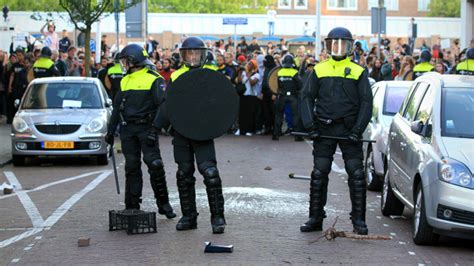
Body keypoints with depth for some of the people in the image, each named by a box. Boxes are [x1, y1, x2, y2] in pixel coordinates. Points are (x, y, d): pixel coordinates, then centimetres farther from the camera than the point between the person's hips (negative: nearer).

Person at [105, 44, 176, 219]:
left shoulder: (154, 79, -5)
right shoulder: (125, 81, 16)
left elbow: (162, 106, -12)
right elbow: (117, 107, 20)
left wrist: (154, 129, -20)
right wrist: (110, 131, 16)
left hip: (146, 127, -6)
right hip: (128, 130, 6)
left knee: (155, 164, -11)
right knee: (132, 168, 6)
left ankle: (163, 204, 0)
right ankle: (132, 206, 10)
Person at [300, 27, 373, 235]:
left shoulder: (358, 72, 4)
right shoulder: (319, 70, 9)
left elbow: (366, 102, 2)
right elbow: (307, 98, 8)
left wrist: (357, 130, -9)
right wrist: (310, 126, -5)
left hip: (348, 129, -1)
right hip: (324, 129, 2)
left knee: (356, 175, -4)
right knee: (319, 174, 3)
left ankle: (359, 220, 4)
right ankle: (316, 218, 13)